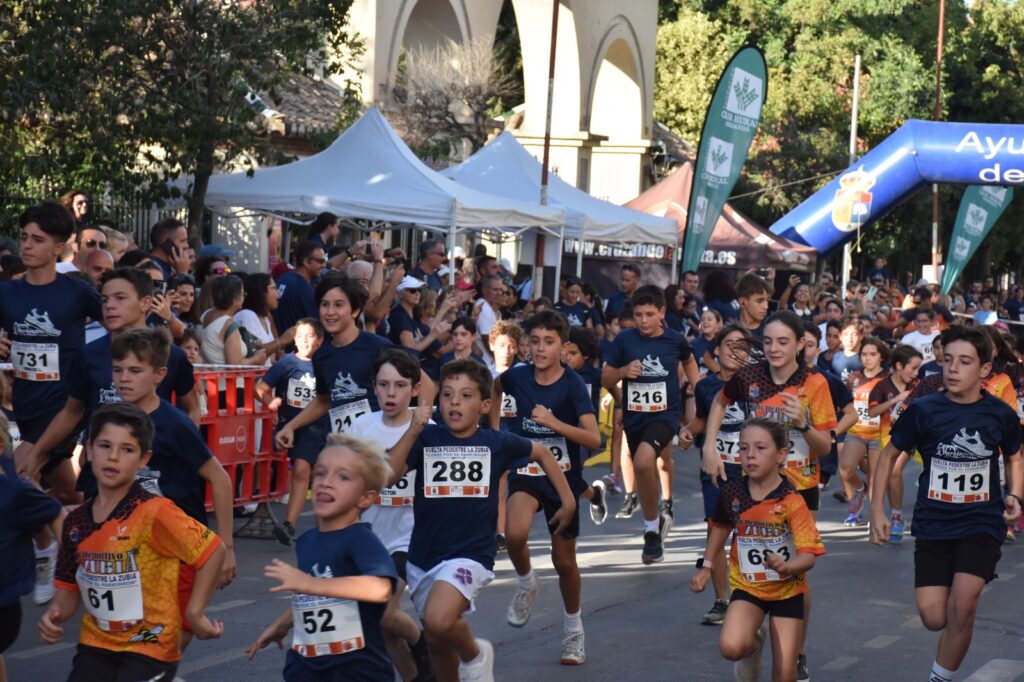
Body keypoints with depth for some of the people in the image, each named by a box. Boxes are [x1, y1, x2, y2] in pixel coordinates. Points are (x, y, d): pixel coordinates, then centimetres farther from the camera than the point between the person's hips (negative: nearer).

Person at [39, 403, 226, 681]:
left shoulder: (154, 512, -16)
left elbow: (213, 550, -13)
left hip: (150, 647, -5)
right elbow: (70, 586, 13)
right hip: (96, 644, 5)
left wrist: (193, 614, -10)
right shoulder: (76, 522, 2)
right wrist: (55, 615, -7)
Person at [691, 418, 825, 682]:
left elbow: (809, 555, -24)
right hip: (747, 586, 2)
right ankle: (752, 644, 11)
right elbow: (721, 527, 13)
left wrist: (785, 566, -44)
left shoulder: (792, 501, -19)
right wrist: (706, 566, 11)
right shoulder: (732, 492, -9)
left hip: (787, 590, -2)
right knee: (730, 647, -24)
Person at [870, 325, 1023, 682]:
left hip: (982, 523, -1)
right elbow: (888, 455, 5)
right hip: (933, 523, 1)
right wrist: (877, 511, 1)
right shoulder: (924, 410, -8)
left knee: (962, 607, -19)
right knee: (934, 619, -4)